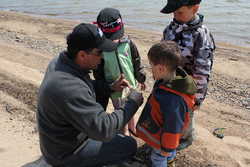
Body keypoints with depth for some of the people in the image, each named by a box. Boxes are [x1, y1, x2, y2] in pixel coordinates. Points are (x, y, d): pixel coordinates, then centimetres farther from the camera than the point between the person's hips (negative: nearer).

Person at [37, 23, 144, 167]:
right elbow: (104, 131, -35)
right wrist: (133, 102, -24)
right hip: (66, 154, -8)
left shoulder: (61, 61, -10)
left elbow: (83, 86, 10)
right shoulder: (69, 88, -39)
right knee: (129, 146, -3)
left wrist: (110, 87, -3)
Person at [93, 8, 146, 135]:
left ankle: (132, 128, 48)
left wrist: (141, 79, 8)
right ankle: (125, 131, 40)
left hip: (130, 83, 2)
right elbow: (98, 73, -10)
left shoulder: (128, 44, -12)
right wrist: (102, 90, -7)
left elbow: (137, 62, 1)